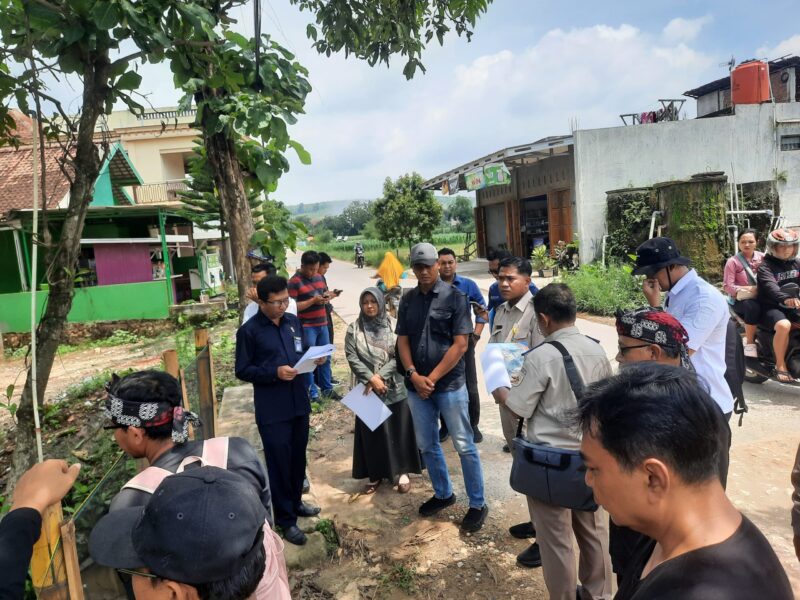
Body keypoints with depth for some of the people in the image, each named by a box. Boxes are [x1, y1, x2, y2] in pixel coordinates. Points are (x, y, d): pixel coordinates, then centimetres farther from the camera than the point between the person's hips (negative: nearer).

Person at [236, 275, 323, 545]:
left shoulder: (293, 322, 5)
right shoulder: (249, 331, -11)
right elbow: (242, 370, -9)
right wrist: (275, 372, -23)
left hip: (299, 402, 6)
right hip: (272, 410, -5)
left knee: (298, 457, 19)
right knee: (279, 463, 5)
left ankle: (295, 502, 40)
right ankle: (286, 520, 20)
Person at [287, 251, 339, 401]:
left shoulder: (319, 277, 9)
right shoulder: (294, 282, -13)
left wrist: (325, 298, -1)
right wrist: (313, 301, -22)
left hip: (322, 323, 7)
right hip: (306, 326, -7)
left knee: (326, 357, 14)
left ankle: (327, 388, 27)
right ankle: (312, 393, 12)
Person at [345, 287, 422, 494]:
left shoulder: (393, 326, -4)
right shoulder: (354, 329, -1)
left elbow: (399, 356, -7)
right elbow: (351, 357, -7)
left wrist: (380, 376, -16)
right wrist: (371, 378, -16)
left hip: (394, 387, 0)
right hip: (368, 388, 1)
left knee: (398, 429, 7)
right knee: (372, 432, 8)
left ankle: (401, 471, 21)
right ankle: (375, 474, 21)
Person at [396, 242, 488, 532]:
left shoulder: (455, 297, -7)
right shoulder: (407, 300, 6)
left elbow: (460, 344, -11)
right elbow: (402, 340, 6)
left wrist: (433, 378, -12)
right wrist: (414, 375, -9)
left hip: (449, 384, -5)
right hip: (416, 386, 5)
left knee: (464, 446, 3)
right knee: (427, 445, 16)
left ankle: (477, 504, 19)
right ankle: (443, 494, 35)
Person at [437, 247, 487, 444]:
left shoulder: (468, 285, -2)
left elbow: (482, 311, 4)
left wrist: (475, 336, -3)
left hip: (464, 342, -1)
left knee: (470, 387, 5)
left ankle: (473, 426, 21)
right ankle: (445, 426, 26)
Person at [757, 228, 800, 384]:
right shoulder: (766, 265, -8)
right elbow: (770, 286, -27)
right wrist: (785, 298, -46)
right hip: (770, 307, -6)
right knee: (783, 325, -33)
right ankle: (780, 366, -20)